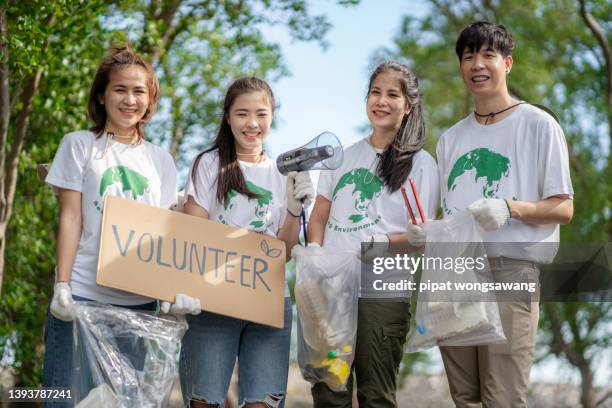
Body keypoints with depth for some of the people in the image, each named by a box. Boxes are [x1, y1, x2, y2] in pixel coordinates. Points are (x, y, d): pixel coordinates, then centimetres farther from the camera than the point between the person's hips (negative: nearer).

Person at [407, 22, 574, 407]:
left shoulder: (538, 124, 0)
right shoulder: (451, 138, 18)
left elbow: (563, 209, -3)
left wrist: (510, 208, -20)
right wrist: (428, 233, 0)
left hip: (509, 271, -6)